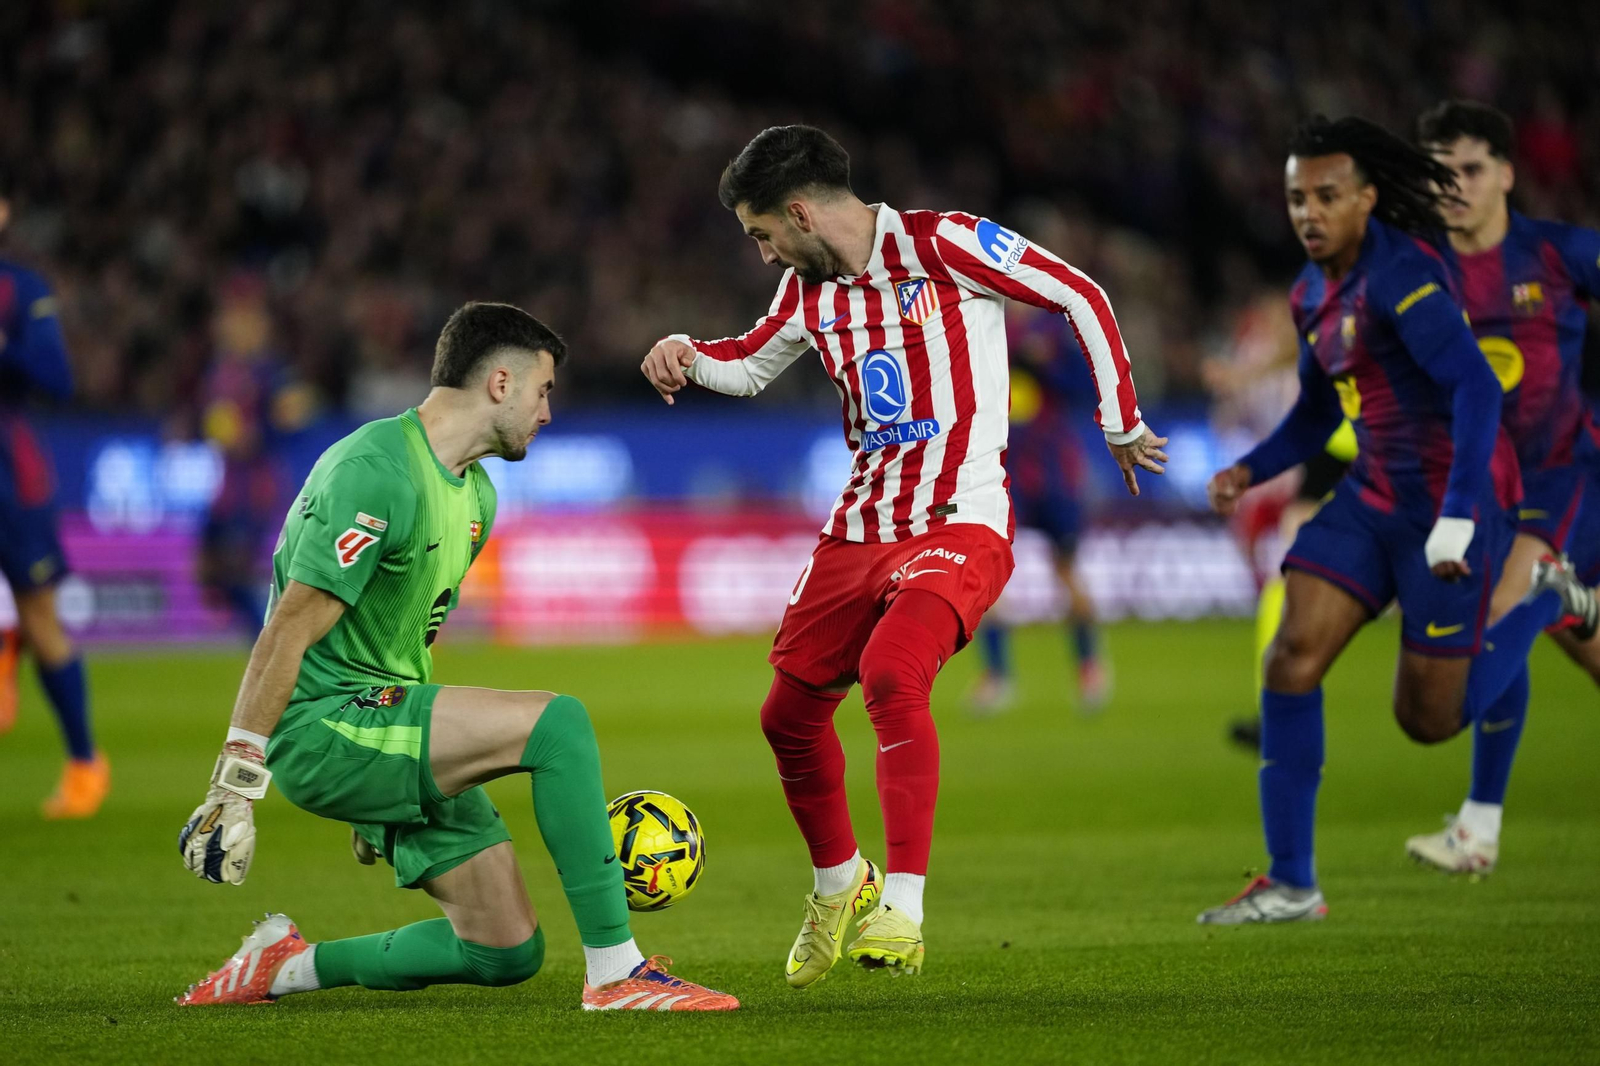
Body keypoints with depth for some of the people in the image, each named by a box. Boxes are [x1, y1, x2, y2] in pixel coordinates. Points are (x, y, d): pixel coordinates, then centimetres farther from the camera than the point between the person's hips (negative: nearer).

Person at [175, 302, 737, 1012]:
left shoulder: (476, 495, 15)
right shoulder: (376, 472, -16)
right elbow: (289, 630, -20)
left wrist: (382, 789, 27)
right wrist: (235, 786, -23)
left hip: (384, 719, 10)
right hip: (323, 724, -10)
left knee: (509, 952, 3)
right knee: (557, 723, -24)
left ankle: (291, 966, 16)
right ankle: (615, 974, -20)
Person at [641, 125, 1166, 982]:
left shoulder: (940, 244, -10)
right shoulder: (809, 290, 10)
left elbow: (1082, 297, -5)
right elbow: (750, 364, 29)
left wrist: (1122, 425, -1)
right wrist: (689, 358, 6)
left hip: (959, 523, -8)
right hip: (859, 527, 8)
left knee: (890, 675, -31)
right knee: (788, 713, 10)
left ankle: (902, 911, -29)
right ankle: (837, 886, 35)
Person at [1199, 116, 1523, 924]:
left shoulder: (1399, 275, -20)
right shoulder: (1313, 294, 8)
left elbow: (1476, 387, -29)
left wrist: (1458, 515, -37)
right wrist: (1250, 472, 4)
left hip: (1451, 506, -8)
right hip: (1375, 496, 8)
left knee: (1428, 719, 0)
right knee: (1292, 656, -9)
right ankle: (1290, 883, -5)